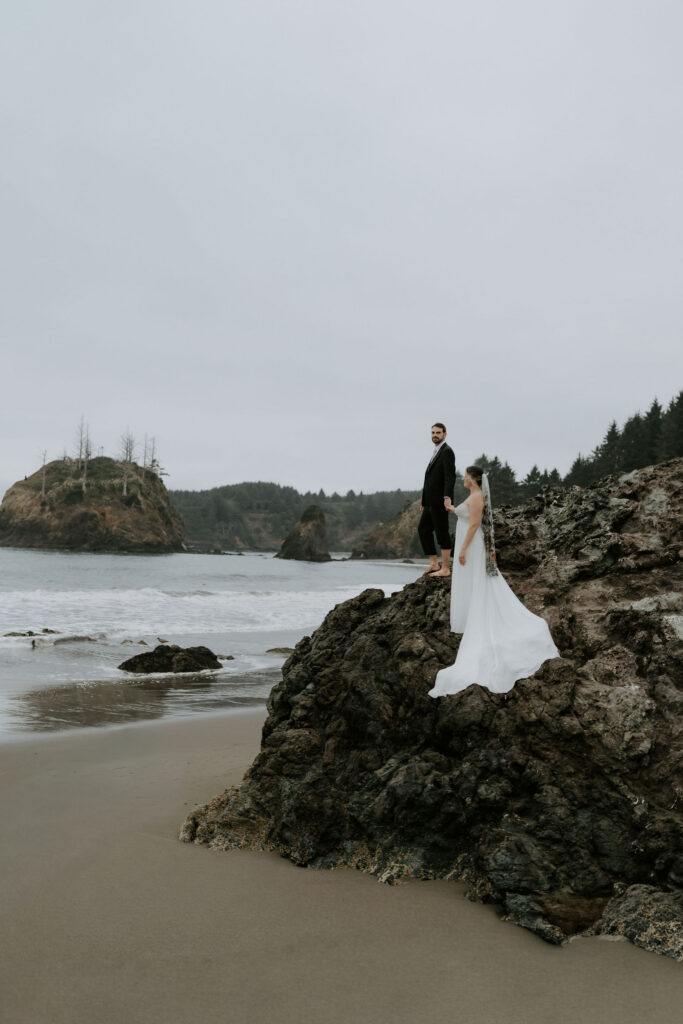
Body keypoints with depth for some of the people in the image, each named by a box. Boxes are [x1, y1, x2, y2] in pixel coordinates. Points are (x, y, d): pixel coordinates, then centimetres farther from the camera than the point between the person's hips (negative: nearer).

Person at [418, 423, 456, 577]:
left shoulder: (447, 451, -11)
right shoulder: (436, 452, 19)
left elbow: (450, 476, -21)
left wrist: (447, 497, -33)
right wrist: (425, 500, 21)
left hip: (440, 500, -10)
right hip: (431, 501, 10)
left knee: (442, 533, -5)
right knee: (423, 529, 11)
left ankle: (445, 568, 1)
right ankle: (434, 563, 16)